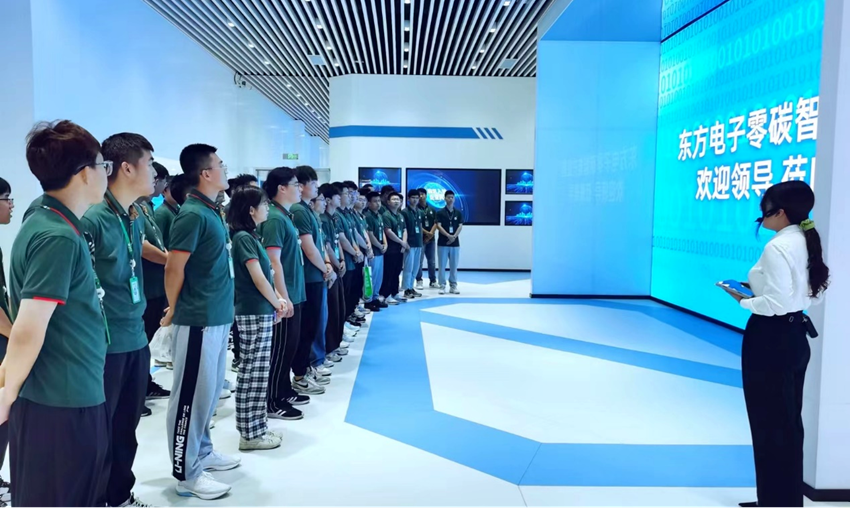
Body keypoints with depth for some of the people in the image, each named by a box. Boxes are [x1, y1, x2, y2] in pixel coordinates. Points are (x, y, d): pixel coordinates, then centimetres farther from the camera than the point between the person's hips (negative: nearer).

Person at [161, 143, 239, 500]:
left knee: (210, 391, 19)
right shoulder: (193, 214, -17)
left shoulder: (213, 211, 11)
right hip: (198, 320, -9)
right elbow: (174, 269, -15)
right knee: (192, 396, 2)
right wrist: (175, 310, -1)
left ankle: (202, 452, 34)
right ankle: (187, 473, 13)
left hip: (217, 317, 9)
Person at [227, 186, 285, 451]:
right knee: (254, 373, -3)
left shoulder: (250, 236, 13)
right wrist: (277, 303, -5)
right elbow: (258, 278, -17)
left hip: (259, 312, 10)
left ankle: (256, 427, 23)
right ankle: (250, 434, 7)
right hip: (255, 313, -10)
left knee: (254, 372, 14)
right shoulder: (243, 237, -15)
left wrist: (278, 299, 3)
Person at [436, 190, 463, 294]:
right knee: (442, 266, 0)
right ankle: (442, 286, 7)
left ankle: (453, 286, 13)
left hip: (455, 243, 2)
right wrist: (448, 236, -20)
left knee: (454, 266, 5)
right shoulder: (440, 213, -1)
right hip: (443, 243, -2)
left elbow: (460, 226, 2)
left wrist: (454, 236, -13)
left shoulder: (458, 213, 7)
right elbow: (439, 226, -9)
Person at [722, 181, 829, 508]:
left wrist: (744, 300, -7)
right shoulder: (808, 243, 8)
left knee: (768, 423, 4)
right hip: (796, 337, 10)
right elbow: (814, 294, 15)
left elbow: (775, 305, -24)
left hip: (770, 340, -10)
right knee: (789, 422, 18)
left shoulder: (778, 247, -20)